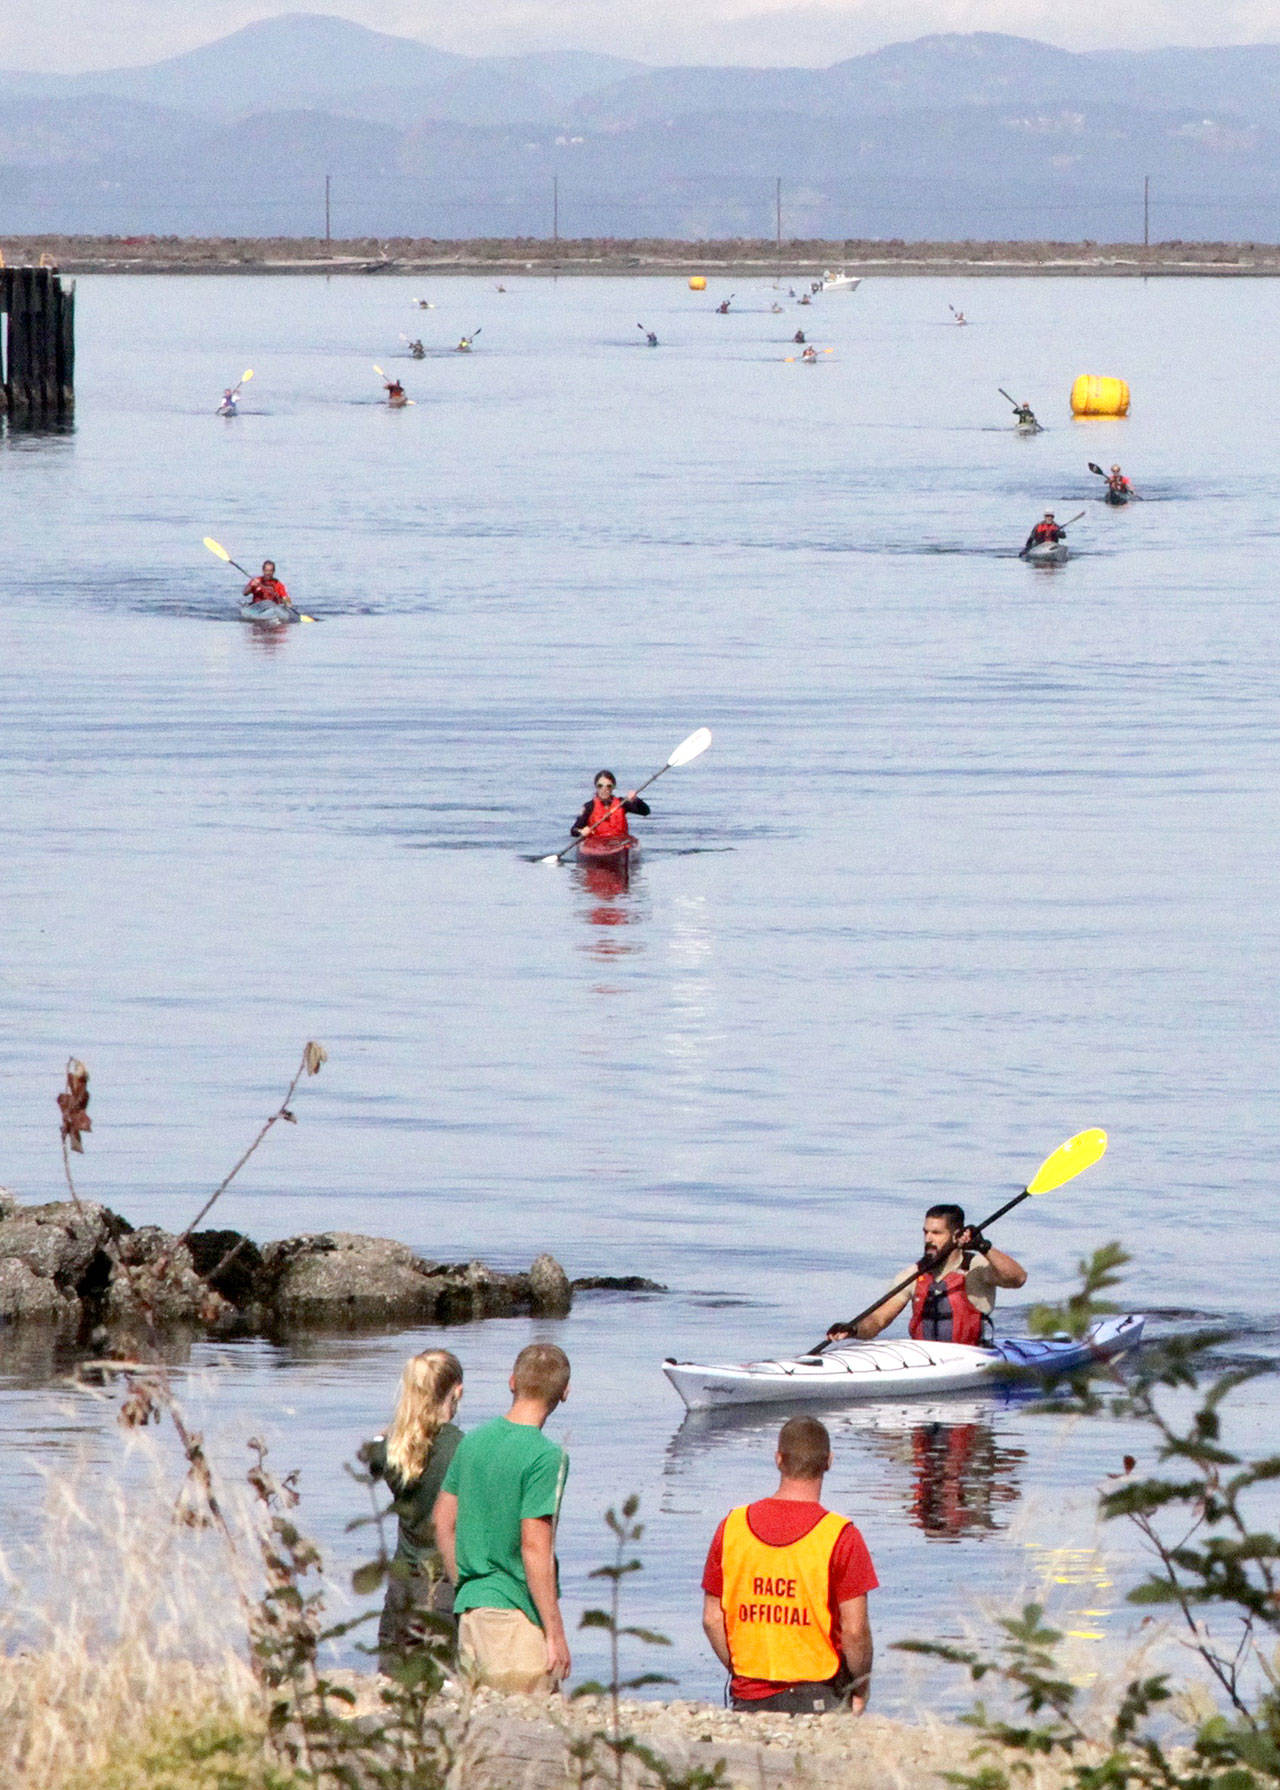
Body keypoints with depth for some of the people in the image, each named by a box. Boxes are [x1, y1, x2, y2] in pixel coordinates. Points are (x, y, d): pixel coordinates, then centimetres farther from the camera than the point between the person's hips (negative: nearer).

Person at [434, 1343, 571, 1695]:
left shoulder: (473, 1441, 8)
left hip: (469, 1609, 7)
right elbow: (534, 1547, -18)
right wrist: (555, 1633, -14)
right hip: (515, 1613, -7)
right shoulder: (546, 1457, -14)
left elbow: (443, 1521, 14)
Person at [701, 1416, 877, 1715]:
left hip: (749, 1694, 3)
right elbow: (854, 1630, -9)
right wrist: (861, 1687, 7)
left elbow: (712, 1619, 7)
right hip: (818, 1698, -3)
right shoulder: (841, 1536, -9)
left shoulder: (732, 1526, 3)